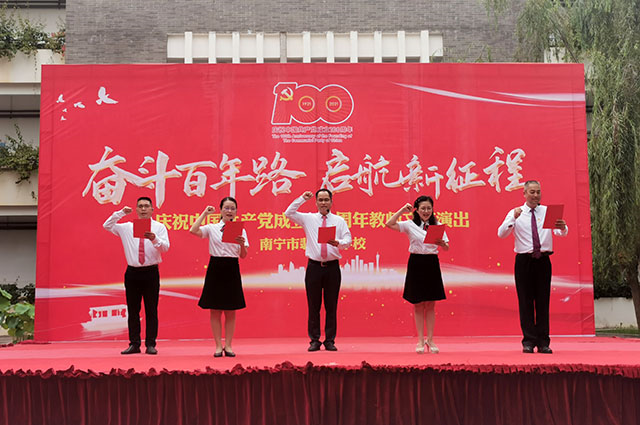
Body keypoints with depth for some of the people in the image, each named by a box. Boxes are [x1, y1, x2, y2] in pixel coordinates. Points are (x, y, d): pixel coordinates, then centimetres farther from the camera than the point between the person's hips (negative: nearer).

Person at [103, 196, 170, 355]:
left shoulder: (159, 227, 2)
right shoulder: (127, 227, 10)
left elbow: (165, 248, -9)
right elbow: (107, 226, 15)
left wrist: (155, 239, -29)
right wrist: (121, 213, 3)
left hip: (151, 272, -2)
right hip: (132, 272, 2)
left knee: (151, 310, 1)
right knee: (132, 310, 5)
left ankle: (150, 344, 8)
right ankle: (134, 344, 12)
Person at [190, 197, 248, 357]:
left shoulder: (240, 230, 6)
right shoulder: (212, 228, 2)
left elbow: (243, 255, 2)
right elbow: (193, 230, -16)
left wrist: (242, 244, -19)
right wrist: (205, 213, -7)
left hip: (232, 269, 1)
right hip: (215, 268, -1)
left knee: (230, 311, 5)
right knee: (215, 310, 3)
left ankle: (228, 345, 15)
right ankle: (218, 345, 12)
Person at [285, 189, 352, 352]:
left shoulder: (339, 220, 9)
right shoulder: (308, 218, 10)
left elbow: (348, 240, 0)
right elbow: (288, 213, 3)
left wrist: (338, 243, -21)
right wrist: (302, 198, 0)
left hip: (332, 266, 0)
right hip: (314, 266, 0)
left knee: (331, 306, 3)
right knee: (313, 305, 2)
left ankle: (330, 340, 10)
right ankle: (314, 340, 10)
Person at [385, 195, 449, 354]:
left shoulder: (437, 226, 6)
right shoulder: (410, 225, 1)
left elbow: (447, 247, 5)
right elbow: (389, 224, -11)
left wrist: (442, 243, -17)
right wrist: (402, 210, -7)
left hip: (432, 264, 1)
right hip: (416, 264, -1)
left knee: (430, 305, 6)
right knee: (418, 305, 5)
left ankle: (430, 339, 14)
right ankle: (420, 340, 12)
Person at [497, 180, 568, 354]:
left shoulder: (548, 212, 7)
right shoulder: (515, 213, 4)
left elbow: (560, 233, -7)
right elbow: (501, 234, -8)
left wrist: (562, 227, -31)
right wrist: (513, 219, -23)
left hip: (543, 261, 1)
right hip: (524, 261, -1)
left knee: (543, 301, 3)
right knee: (526, 301, 1)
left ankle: (543, 342, 8)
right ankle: (529, 341, 7)